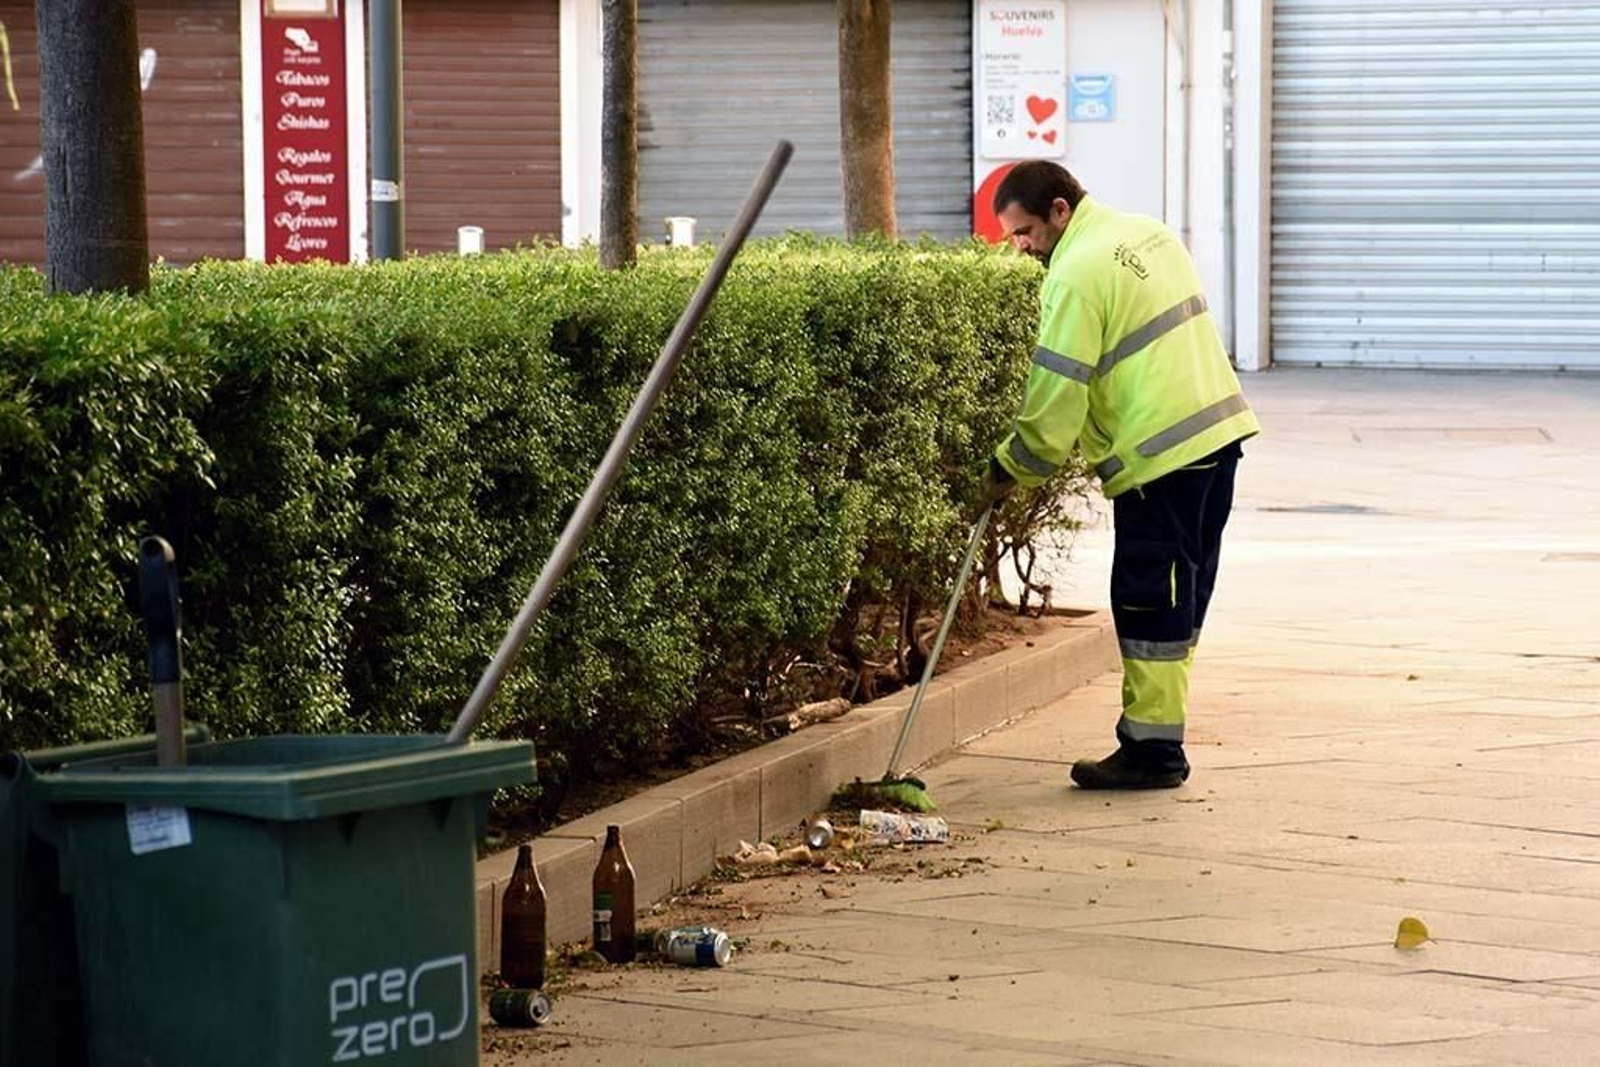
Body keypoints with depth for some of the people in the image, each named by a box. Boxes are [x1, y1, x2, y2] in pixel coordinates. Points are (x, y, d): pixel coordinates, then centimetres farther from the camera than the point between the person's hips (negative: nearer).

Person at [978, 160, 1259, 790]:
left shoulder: (1078, 272, -13)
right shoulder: (1148, 234, 15)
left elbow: (1057, 393, -13)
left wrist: (1010, 470, -3)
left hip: (1158, 455, -9)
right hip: (1218, 430, 10)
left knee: (1150, 603, -3)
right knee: (1180, 599, 12)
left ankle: (1152, 750, 0)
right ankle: (1157, 740, 18)